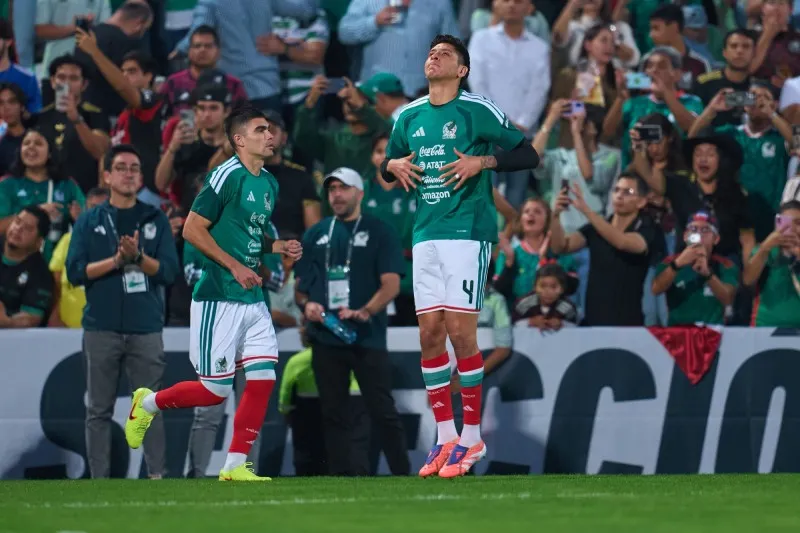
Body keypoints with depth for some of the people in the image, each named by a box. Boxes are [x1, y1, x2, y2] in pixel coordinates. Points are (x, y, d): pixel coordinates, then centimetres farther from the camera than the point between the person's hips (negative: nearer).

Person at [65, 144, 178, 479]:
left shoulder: (155, 220, 10)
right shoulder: (89, 222, 9)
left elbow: (168, 271, 2)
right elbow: (76, 272, 0)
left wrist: (138, 257, -15)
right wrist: (116, 261, -13)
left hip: (146, 329, 0)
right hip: (101, 329, 0)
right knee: (99, 410, 0)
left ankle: (157, 477, -3)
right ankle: (99, 482, 2)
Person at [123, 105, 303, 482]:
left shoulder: (269, 183, 14)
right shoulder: (226, 176, -12)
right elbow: (192, 229, -14)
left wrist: (279, 247, 6)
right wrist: (235, 266, -18)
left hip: (253, 300, 8)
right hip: (218, 299, -8)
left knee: (263, 378, -3)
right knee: (215, 390, -4)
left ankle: (235, 465, 4)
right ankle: (148, 403, 21)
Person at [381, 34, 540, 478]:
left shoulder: (478, 110, -4)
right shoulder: (409, 116, 13)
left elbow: (528, 155, -4)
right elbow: (388, 162, 27)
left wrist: (481, 162, -17)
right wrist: (393, 165, 4)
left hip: (467, 232, -6)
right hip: (426, 236, 6)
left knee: (460, 332, -8)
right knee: (429, 334, 3)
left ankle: (472, 436, 1)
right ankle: (445, 436, 12)